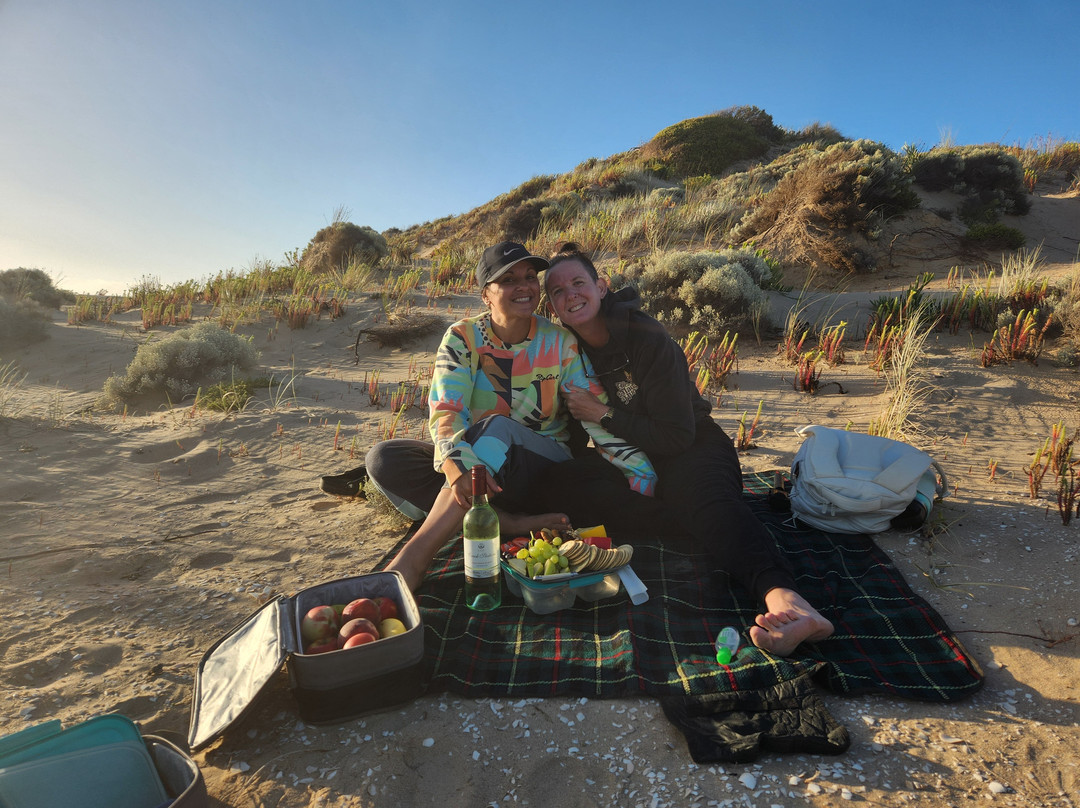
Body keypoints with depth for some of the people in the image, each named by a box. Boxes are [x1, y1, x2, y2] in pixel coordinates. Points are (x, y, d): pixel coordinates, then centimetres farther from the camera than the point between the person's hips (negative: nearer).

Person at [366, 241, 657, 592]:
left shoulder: (561, 343, -5)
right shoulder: (463, 338, -6)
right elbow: (445, 411, -19)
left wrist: (642, 473, -18)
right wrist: (456, 465, -40)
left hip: (546, 467, -2)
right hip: (472, 461, 2)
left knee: (495, 427, -35)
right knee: (383, 459, -21)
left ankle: (415, 555, -38)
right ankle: (511, 523, -32)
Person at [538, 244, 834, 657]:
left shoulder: (647, 338, -15)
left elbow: (676, 437, -18)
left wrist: (603, 415, -19)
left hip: (691, 450, -4)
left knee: (707, 499, -39)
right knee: (554, 480, -24)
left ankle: (782, 596, -61)